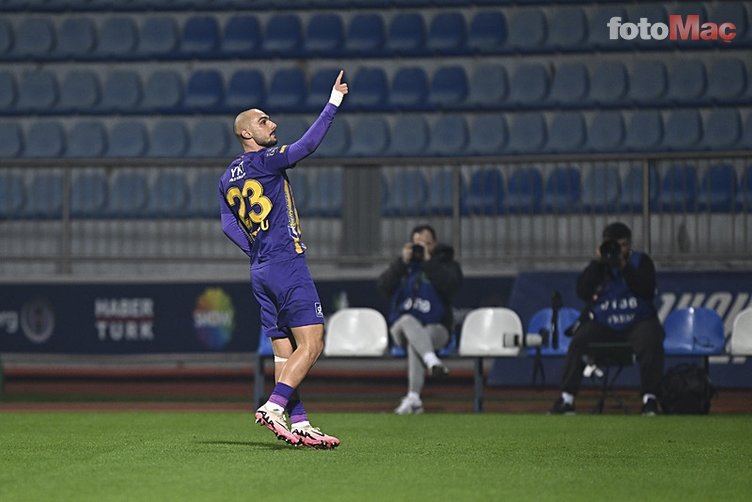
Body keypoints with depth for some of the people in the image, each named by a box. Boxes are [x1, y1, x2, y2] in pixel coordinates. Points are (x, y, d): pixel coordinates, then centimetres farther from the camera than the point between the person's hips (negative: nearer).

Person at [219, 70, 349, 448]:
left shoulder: (228, 178, 15)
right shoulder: (265, 160, -7)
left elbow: (228, 225, 14)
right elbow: (308, 144, -16)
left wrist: (257, 251, 12)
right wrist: (334, 103, -13)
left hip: (260, 271, 8)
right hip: (287, 265, -8)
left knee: (285, 352, 6)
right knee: (311, 344, -10)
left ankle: (298, 424, 2)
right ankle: (273, 406, -21)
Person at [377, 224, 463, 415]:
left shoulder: (446, 264, 10)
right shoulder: (403, 265, 17)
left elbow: (451, 285, -13)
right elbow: (383, 286, -1)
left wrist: (428, 262, -13)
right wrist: (403, 262, -8)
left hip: (435, 329, -2)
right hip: (401, 328, 2)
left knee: (414, 342, -35)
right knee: (408, 320, -35)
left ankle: (413, 398, -44)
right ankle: (432, 361, -60)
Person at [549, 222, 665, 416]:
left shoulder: (641, 261, 3)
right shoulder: (597, 265, 7)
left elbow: (647, 292, -13)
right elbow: (583, 292, -8)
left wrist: (624, 267, -19)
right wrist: (598, 263, -13)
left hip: (637, 322, -1)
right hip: (601, 325, 1)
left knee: (650, 342, -32)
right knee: (578, 341, -25)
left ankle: (650, 400, -26)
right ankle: (566, 399, -23)